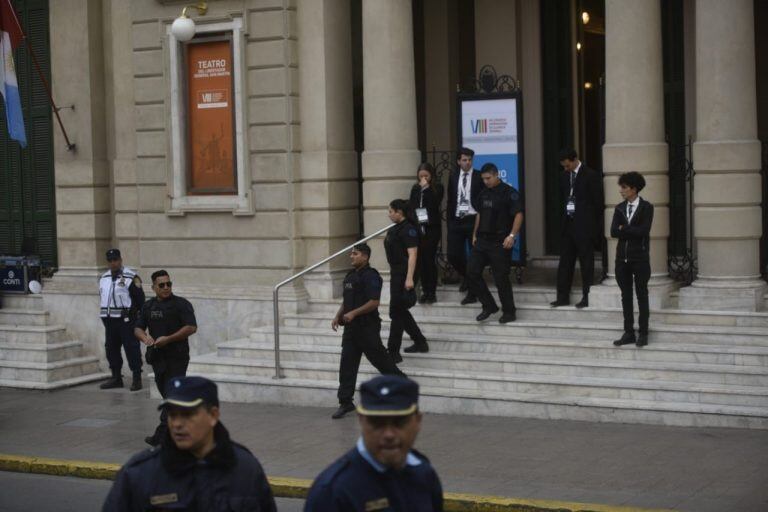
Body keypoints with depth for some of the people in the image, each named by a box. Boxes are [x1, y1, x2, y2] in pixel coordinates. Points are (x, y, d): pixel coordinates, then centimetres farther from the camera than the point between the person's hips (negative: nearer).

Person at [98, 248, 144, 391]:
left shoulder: (131, 277, -9)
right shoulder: (104, 278, 13)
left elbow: (139, 299, -9)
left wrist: (133, 312, -11)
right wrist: (105, 315, 15)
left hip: (126, 320, -7)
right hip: (110, 320, 7)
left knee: (131, 348, -5)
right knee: (111, 349, 11)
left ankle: (137, 379, 0)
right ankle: (116, 378, 21)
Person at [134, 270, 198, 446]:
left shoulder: (181, 304, -6)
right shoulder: (149, 306, 11)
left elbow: (191, 327, -14)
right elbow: (138, 328, 13)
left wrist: (168, 339, -20)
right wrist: (145, 337, -11)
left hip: (177, 357, -6)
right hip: (157, 357, 6)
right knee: (165, 392, 11)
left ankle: (161, 434, -13)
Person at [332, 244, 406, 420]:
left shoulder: (371, 276, -13)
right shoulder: (350, 276, 15)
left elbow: (374, 302, -20)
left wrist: (353, 313, -23)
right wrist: (338, 316, 9)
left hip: (368, 327, -8)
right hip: (351, 327, 8)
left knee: (379, 358, 2)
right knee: (347, 364, 3)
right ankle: (345, 402, 5)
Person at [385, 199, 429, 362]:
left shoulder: (408, 230, -15)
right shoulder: (394, 229, 13)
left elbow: (412, 254, -21)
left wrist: (409, 278, -26)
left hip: (403, 276, -10)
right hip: (396, 275, 10)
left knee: (396, 312, -6)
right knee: (401, 311, 17)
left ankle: (393, 352, -1)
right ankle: (420, 342, 29)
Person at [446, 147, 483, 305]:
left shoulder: (479, 177, -1)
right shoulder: (453, 176, 11)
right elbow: (450, 199, 14)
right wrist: (449, 219, 9)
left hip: (473, 220, -3)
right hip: (456, 221, 3)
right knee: (453, 255, 0)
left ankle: (472, 293, 8)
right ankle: (466, 276, 29)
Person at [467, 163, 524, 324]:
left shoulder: (509, 193, -9)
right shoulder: (483, 194, 13)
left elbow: (518, 215, -15)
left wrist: (512, 235, -24)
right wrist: (475, 234, 18)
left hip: (500, 243, -7)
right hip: (482, 241, 7)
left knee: (501, 278, -2)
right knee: (472, 272, 0)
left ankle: (508, 312, 12)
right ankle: (489, 306, 13)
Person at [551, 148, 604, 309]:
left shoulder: (590, 175, -7)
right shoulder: (565, 176, 12)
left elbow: (597, 202, -6)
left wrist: (594, 227, -6)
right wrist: (565, 217, 9)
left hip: (584, 225, -6)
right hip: (568, 223, 6)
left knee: (586, 262, 0)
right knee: (565, 261, 6)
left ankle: (587, 297, 5)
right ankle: (563, 297, 10)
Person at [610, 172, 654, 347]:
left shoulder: (646, 207, -4)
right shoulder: (619, 208, 9)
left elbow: (643, 231, -16)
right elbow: (613, 232, -1)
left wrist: (624, 229, -7)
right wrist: (632, 232, -11)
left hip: (640, 257, -5)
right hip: (622, 257, 5)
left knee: (642, 295, 2)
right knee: (626, 295, 7)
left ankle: (643, 333, 7)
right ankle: (629, 333, 12)